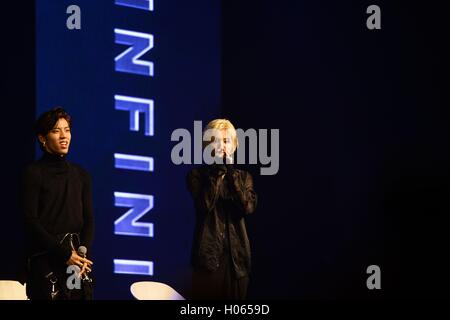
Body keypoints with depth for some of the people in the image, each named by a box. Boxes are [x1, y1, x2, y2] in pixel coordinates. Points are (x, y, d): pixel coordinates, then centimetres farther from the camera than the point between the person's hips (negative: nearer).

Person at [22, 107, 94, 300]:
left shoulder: (80, 175, 14)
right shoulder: (34, 173, -1)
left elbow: (88, 219, 12)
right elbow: (31, 222, -8)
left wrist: (83, 253, -6)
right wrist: (64, 254, -12)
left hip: (78, 260, 4)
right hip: (45, 260, -4)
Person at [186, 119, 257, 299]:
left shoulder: (243, 177, 11)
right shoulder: (196, 175, 2)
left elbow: (248, 207, -8)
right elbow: (205, 204, -16)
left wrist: (230, 171, -9)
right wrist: (217, 170, -12)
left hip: (236, 255, 3)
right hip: (208, 254, -3)